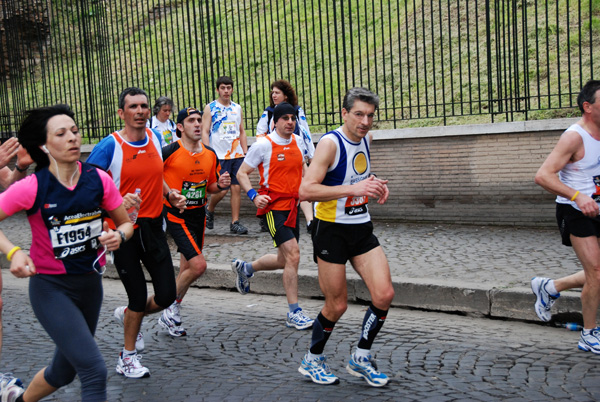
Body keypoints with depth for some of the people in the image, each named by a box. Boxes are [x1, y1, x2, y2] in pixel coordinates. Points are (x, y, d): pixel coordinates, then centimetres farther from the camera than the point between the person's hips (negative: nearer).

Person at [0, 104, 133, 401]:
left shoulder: (99, 180, -6)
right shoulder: (33, 187, -15)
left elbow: (125, 223, 6)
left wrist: (118, 236, -16)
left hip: (91, 284, 5)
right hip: (50, 288, -5)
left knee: (65, 370, 22)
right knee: (94, 371, -16)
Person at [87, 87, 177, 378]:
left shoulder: (155, 139, 5)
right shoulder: (109, 146, -13)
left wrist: (169, 194, 7)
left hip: (153, 227, 5)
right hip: (124, 231, -5)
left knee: (166, 296, 4)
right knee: (138, 298, 0)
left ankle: (127, 316, 37)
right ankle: (127, 357, 25)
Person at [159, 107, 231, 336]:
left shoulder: (210, 154, 4)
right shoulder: (169, 151, -14)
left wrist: (221, 185, -6)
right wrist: (169, 191, -17)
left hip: (198, 215, 7)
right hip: (176, 215, -6)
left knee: (186, 267, 13)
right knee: (198, 265, -16)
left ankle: (170, 316, 30)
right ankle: (171, 307, 7)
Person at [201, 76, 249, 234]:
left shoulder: (237, 108, 14)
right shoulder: (210, 108, 1)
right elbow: (205, 132, -3)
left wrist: (246, 152, 10)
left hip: (237, 155, 4)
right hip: (218, 156, -4)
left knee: (236, 188, 0)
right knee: (221, 189, -10)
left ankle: (235, 222, 7)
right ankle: (209, 209, 19)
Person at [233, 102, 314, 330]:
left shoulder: (298, 142, 9)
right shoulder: (264, 144, -9)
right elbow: (242, 173, -4)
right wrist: (254, 195, -18)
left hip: (292, 206, 7)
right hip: (273, 206, -7)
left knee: (285, 261, 15)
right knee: (293, 255, -16)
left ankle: (245, 268, 42)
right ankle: (294, 313, -6)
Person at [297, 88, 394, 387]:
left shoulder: (366, 138, 6)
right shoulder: (330, 143, -17)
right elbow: (306, 190, -26)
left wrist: (373, 183, 3)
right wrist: (353, 188, -32)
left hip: (361, 228, 7)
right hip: (331, 230, -7)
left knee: (384, 295, -3)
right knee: (337, 305, 1)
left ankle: (361, 358, 17)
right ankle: (312, 361, 26)